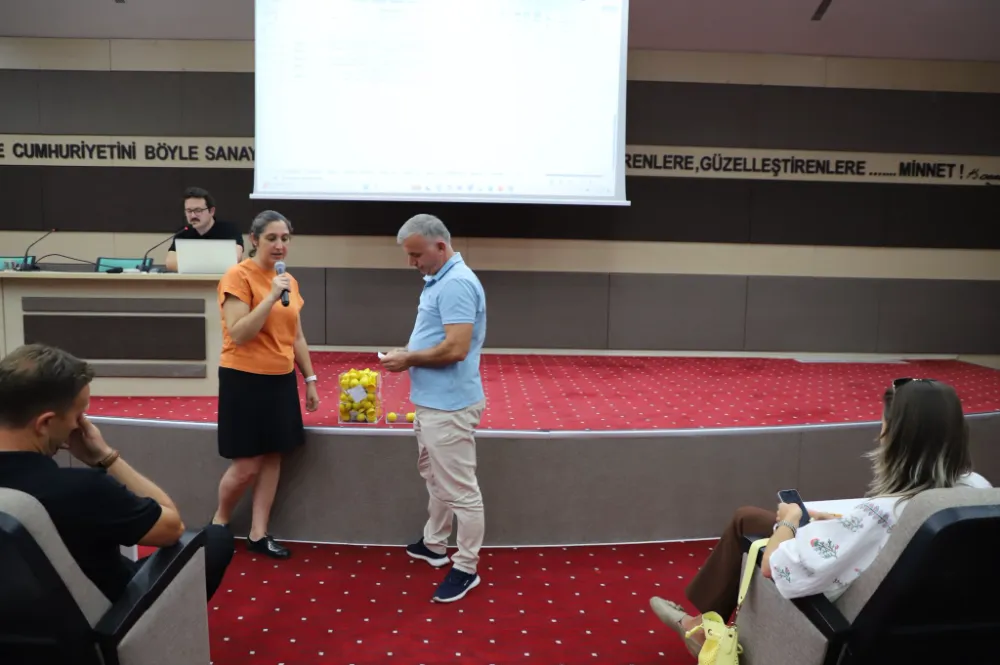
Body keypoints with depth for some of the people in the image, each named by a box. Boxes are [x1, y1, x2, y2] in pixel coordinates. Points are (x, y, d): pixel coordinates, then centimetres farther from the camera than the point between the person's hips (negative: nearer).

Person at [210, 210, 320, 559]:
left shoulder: (288, 280, 9)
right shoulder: (238, 275, -12)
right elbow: (239, 335, -19)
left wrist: (310, 378, 15)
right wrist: (271, 297, -24)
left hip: (281, 380, 7)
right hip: (245, 380, -6)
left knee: (272, 457, 9)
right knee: (247, 464, 0)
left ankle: (259, 533, 22)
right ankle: (218, 523, 26)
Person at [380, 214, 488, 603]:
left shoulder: (456, 283, -21)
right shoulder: (439, 280, 12)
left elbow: (455, 348, -28)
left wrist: (408, 360, -15)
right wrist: (409, 354, 6)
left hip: (449, 405, -11)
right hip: (431, 401, 11)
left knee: (459, 490, 1)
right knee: (435, 479, 23)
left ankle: (466, 568, 13)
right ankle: (434, 545, 40)